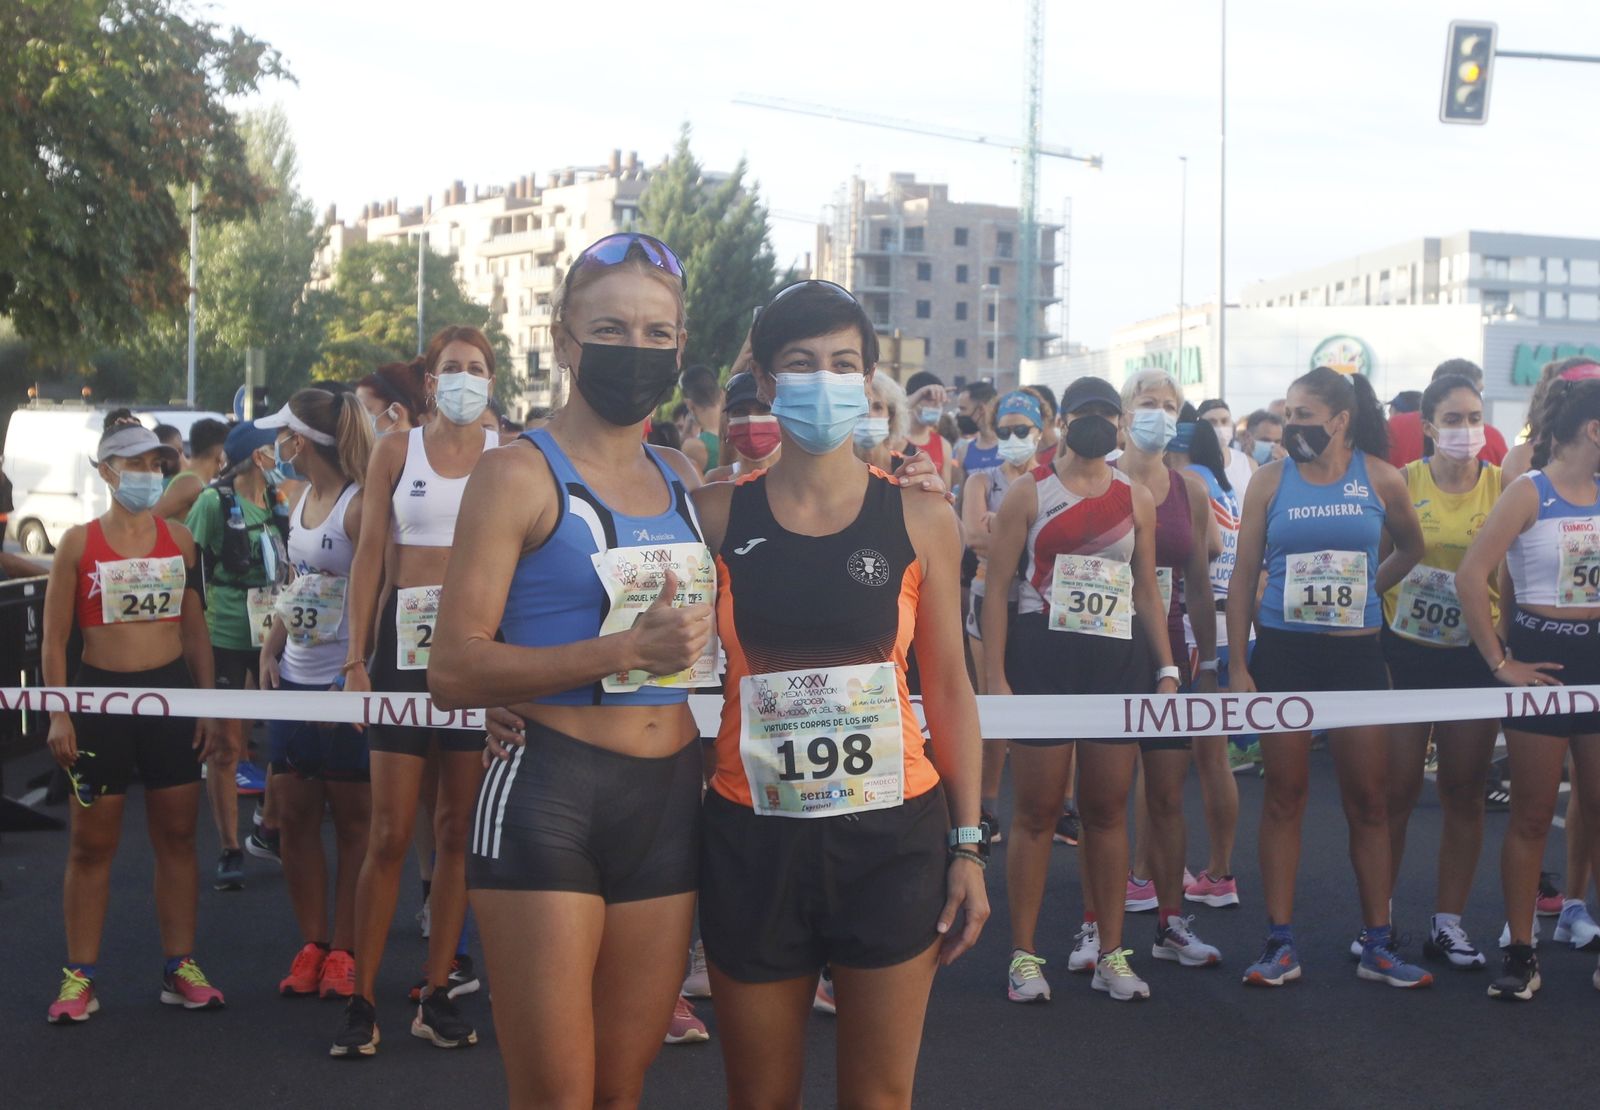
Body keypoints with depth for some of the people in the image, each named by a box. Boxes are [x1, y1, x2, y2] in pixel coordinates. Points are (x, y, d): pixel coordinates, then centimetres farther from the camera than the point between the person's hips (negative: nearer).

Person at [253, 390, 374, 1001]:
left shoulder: (358, 504, -14)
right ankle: (313, 944, 18)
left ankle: (344, 950, 10)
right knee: (294, 816, 9)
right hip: (295, 678, 8)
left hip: (345, 683, -8)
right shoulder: (301, 501, 12)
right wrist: (270, 648, 10)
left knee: (352, 820, 3)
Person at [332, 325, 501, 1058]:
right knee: (391, 833, -2)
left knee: (457, 829, 5)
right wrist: (356, 657, -4)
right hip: (406, 639, -1)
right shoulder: (395, 450, 5)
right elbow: (370, 554, 3)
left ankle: (438, 994, 14)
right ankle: (362, 1000, 5)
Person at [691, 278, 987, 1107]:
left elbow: (949, 687, 4)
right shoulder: (717, 514, 0)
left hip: (895, 835, 0)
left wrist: (968, 843, 1)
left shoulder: (920, 519, 1)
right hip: (753, 838, 0)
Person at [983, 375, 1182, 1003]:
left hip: (1120, 661, 3)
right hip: (1042, 656, -3)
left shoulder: (1136, 500, 12)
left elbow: (1147, 590, 16)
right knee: (1037, 808, 0)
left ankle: (1109, 953, 16)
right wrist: (995, 678, -10)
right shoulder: (1028, 493, 1)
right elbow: (996, 588, -2)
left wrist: (1166, 670, 8)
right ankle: (1023, 956, 7)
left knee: (1108, 808, 7)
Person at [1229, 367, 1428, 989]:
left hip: (1356, 655, 1)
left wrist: (1369, 592, 11)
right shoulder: (1271, 481, 0)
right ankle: (1280, 945, 8)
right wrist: (1238, 666, -4)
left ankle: (1378, 947, 11)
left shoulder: (1380, 479, 2)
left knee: (1368, 800, 3)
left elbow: (1411, 548, 21)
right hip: (1283, 653, -1)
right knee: (1284, 797, 3)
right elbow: (1244, 577, 1)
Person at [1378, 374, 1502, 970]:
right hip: (1405, 652, -1)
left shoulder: (1505, 486, 1)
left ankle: (1448, 922, 18)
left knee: (1465, 792, 7)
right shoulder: (1402, 483, -2)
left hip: (1475, 655, 1)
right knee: (1396, 791, 2)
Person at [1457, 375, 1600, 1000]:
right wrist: (1500, 663, -15)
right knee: (1532, 815, 3)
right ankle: (1520, 954, 12)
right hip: (1542, 657, -5)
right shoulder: (1530, 492, -9)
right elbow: (1471, 577, -17)